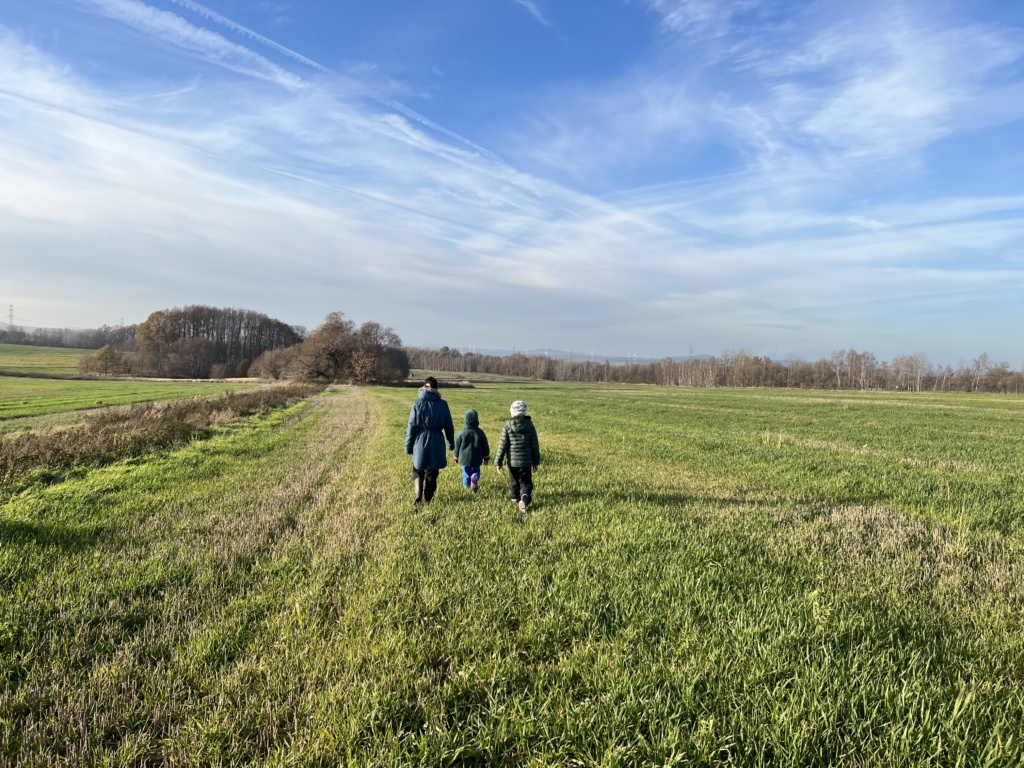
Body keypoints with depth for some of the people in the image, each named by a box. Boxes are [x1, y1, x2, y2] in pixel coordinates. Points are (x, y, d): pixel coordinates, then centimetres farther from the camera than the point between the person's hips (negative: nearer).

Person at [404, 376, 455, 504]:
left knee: (418, 471, 15)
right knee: (432, 474, 15)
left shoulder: (418, 403, -7)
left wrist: (408, 446, 3)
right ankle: (428, 498, 17)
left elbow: (411, 426, -5)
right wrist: (451, 444, 18)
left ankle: (418, 496, 0)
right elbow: (449, 426, 4)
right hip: (437, 444, 1)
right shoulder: (442, 404, -3)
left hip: (420, 442, -1)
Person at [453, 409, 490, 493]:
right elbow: (485, 446, 3)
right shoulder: (480, 432, -5)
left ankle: (466, 485, 19)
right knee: (475, 470, 12)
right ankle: (475, 477, -17)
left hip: (464, 458, 0)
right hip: (476, 459, 1)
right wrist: (486, 457, 15)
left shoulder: (461, 432, -9)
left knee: (466, 472, 16)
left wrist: (456, 457, 13)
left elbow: (457, 446, -1)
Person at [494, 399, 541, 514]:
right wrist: (536, 462, 11)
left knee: (514, 481, 22)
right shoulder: (530, 426, -6)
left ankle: (515, 498, 41)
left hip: (512, 461, 1)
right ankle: (524, 499, -22)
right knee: (526, 483, 5)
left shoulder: (507, 426, -9)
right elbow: (535, 445, 0)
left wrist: (498, 462, 0)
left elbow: (502, 446, -8)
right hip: (526, 461, -1)